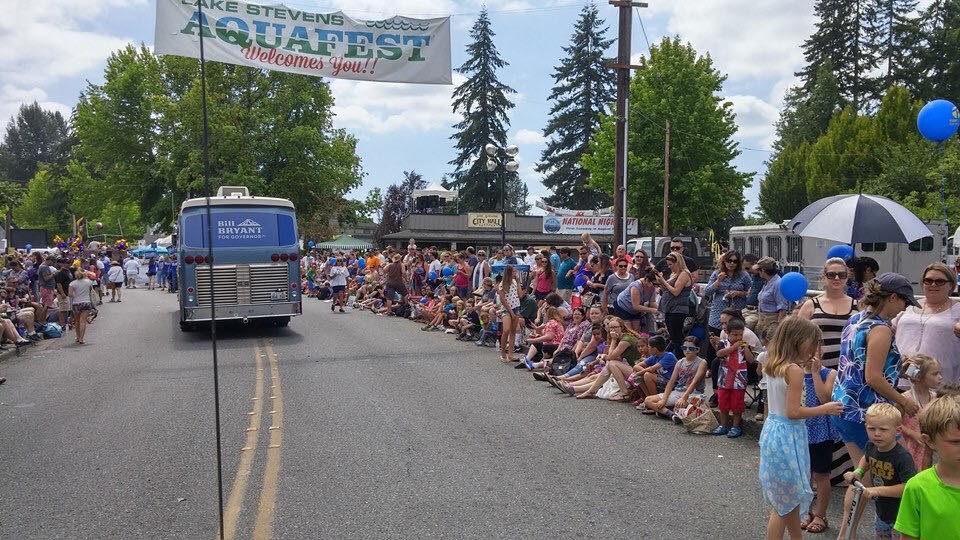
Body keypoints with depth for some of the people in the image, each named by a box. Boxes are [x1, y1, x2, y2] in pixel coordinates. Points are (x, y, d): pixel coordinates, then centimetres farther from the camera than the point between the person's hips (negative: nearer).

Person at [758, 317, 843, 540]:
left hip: (772, 428, 9)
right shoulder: (794, 370, -19)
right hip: (787, 435, -9)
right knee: (785, 502, 4)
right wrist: (825, 409, -9)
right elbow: (793, 412, -21)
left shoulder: (771, 365, 4)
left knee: (790, 497, 23)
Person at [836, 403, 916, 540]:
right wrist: (857, 472, 0)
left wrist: (878, 490, -36)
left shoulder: (902, 457, -30)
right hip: (882, 510, 7)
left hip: (900, 515, -7)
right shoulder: (871, 446, -7)